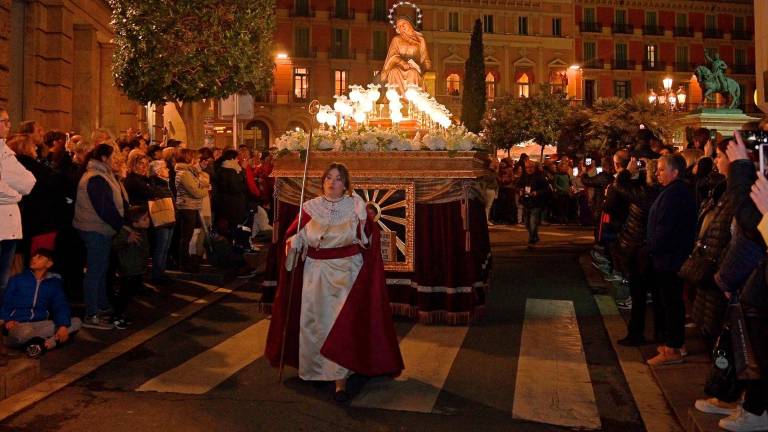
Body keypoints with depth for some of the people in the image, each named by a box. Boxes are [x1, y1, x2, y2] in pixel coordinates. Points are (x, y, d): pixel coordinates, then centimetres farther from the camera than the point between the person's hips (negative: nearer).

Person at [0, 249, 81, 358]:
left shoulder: (54, 283, 12)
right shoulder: (18, 279, 9)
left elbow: (61, 306, 0)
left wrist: (63, 325, -19)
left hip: (40, 326, 3)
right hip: (17, 326, -3)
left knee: (75, 322, -19)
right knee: (25, 332, -40)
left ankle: (41, 344, -35)